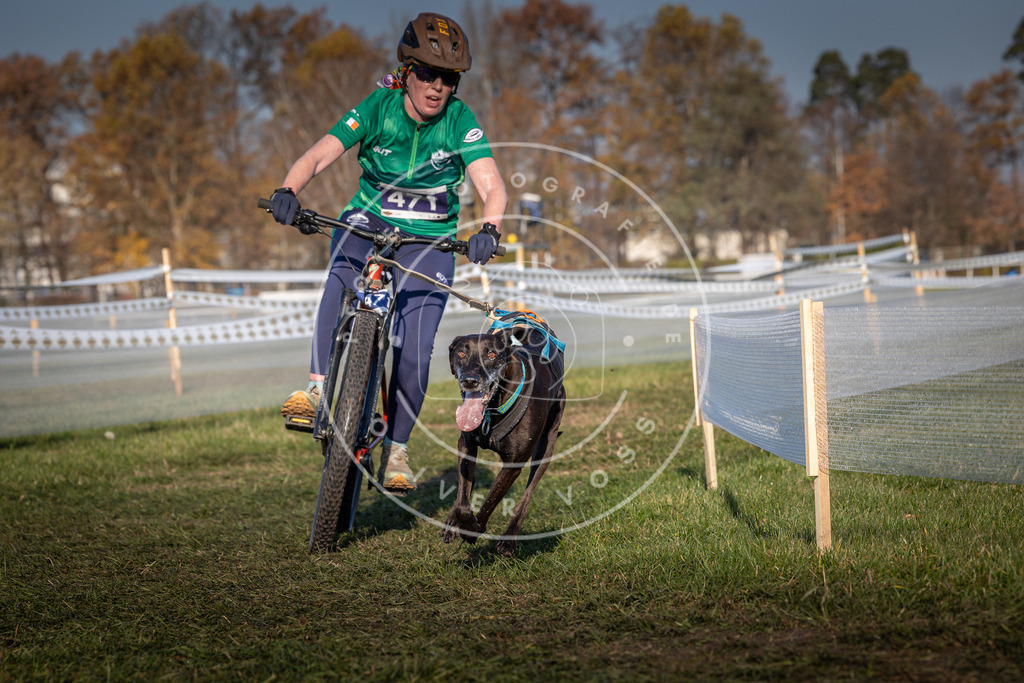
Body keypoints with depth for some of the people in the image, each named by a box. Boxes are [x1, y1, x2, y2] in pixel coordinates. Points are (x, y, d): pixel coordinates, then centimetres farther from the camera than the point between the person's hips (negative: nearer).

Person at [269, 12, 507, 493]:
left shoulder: (460, 121, -12)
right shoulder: (380, 106, -11)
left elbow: (492, 186, -23)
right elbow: (320, 154, -20)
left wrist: (489, 229, -44)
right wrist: (288, 191, -40)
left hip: (429, 239, 0)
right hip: (368, 220, 0)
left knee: (413, 353, -12)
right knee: (343, 279, -36)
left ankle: (396, 451, 7)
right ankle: (318, 389, -38)